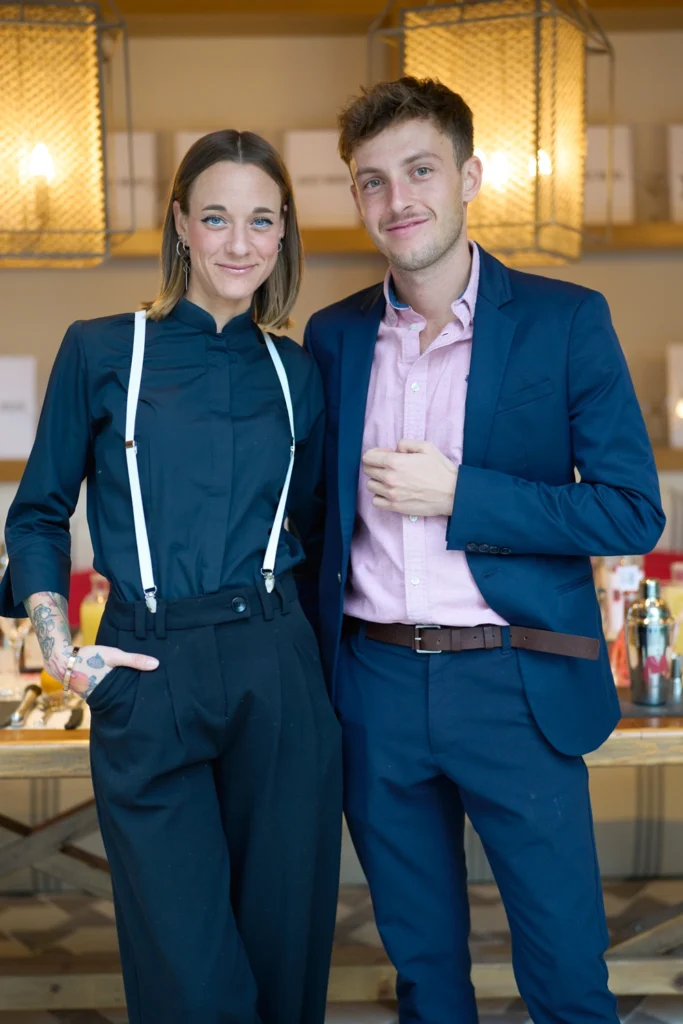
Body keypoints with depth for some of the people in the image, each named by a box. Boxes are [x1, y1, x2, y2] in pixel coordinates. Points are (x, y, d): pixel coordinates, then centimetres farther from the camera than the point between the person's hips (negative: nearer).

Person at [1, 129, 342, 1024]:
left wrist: (297, 630, 8)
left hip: (278, 674, 3)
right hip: (147, 681, -2)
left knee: (285, 944, 10)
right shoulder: (101, 351, 3)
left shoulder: (294, 373, 11)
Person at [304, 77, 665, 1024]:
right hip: (375, 687, 3)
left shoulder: (566, 321, -4)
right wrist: (310, 659, 5)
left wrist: (458, 496, -16)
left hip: (515, 686, -3)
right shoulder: (333, 336, 7)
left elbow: (633, 513, -8)